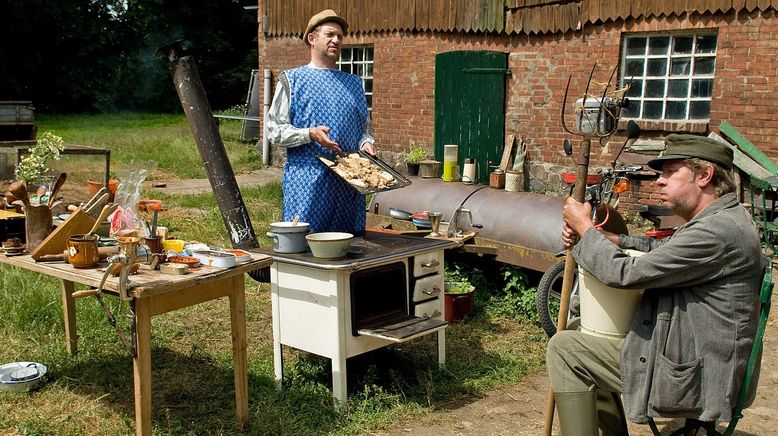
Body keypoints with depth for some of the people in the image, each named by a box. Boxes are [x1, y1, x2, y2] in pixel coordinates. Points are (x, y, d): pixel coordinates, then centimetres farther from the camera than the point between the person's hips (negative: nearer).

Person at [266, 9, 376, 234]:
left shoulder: (354, 83, 19)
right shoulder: (292, 79, 6)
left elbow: (364, 127, 23)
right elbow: (275, 131, 0)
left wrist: (366, 142, 0)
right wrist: (310, 134, -16)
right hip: (307, 181, -4)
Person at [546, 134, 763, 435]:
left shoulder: (718, 231, -24)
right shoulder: (721, 220, 9)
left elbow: (624, 273, -23)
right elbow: (660, 248, 22)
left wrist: (584, 225, -8)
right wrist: (610, 239, 4)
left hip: (690, 377, -11)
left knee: (564, 347, -12)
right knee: (584, 336, 23)